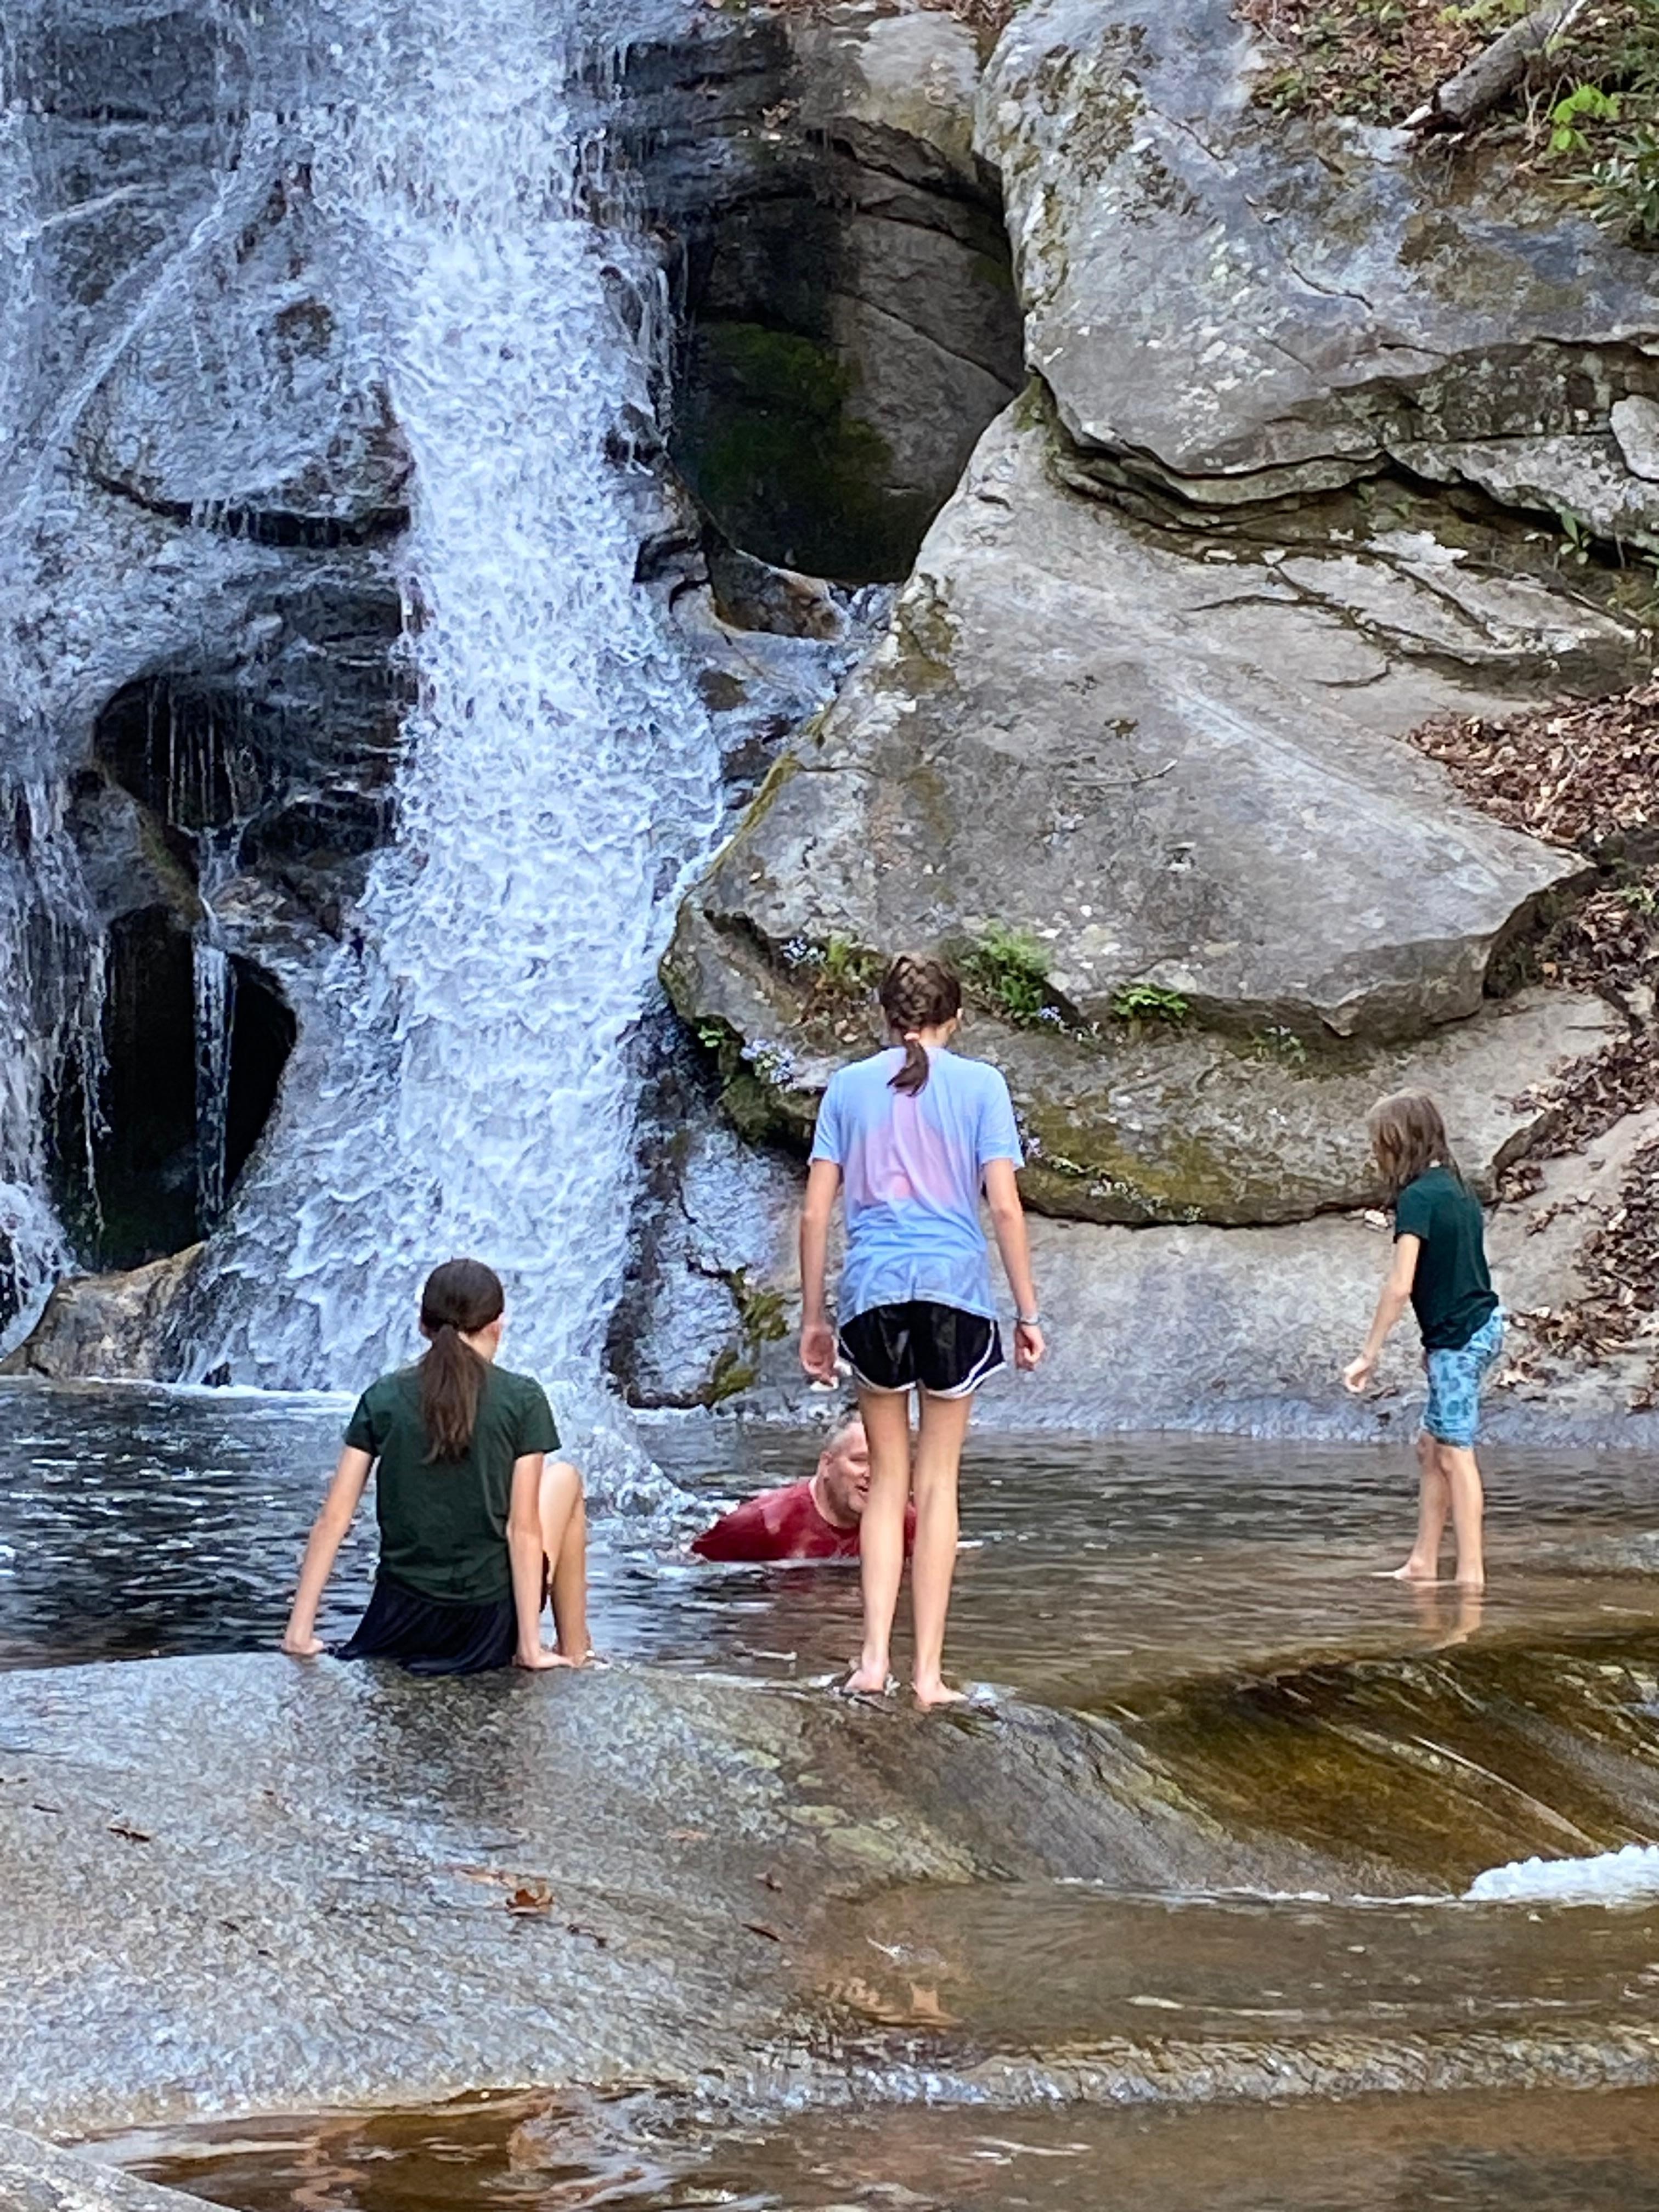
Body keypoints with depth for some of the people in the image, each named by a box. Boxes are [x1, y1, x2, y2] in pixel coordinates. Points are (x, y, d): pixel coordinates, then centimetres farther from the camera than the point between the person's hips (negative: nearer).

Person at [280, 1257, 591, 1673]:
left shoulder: (383, 1397, -1)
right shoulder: (522, 1399, -8)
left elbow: (332, 1520, -3)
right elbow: (524, 1529, -11)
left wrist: (300, 1631, 1)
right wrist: (530, 1645, -7)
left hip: (401, 1623, 5)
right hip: (488, 1626, -5)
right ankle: (574, 1654, 25)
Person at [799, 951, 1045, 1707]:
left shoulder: (850, 1086, 7)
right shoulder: (979, 1085, 2)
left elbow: (816, 1212, 6)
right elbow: (1004, 1205, -3)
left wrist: (812, 1318, 13)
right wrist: (1028, 1313, 3)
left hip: (873, 1291, 1)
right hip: (955, 1288, -1)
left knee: (887, 1481, 12)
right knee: (938, 1483, 6)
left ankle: (874, 1658, 2)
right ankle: (928, 1671, 5)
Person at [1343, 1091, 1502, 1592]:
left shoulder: (1418, 1198, -15)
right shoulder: (1457, 1189, 11)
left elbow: (1400, 1286, -18)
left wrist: (1369, 1355, -14)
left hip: (1459, 1335, -9)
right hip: (1484, 1324, 9)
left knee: (1454, 1453, -4)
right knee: (1431, 1447, 14)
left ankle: (1471, 1572, -4)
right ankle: (1424, 1564, 17)